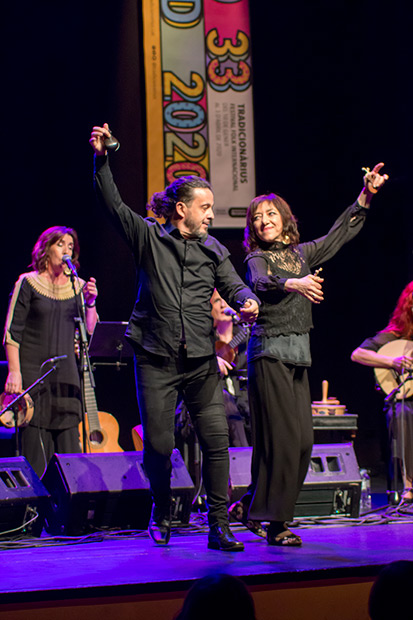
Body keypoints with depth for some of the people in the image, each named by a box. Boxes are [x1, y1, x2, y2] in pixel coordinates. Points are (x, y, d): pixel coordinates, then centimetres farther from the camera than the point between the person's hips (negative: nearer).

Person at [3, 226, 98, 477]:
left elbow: (89, 332, 10)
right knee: (36, 450, -8)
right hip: (33, 374, -4)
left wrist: (90, 303, -7)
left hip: (66, 374, 4)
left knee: (69, 449, -1)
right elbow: (12, 332, -2)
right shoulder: (28, 283, 1)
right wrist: (14, 371, -11)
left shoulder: (78, 286, 12)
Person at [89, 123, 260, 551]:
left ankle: (218, 525, 2)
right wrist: (101, 160, -18)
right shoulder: (149, 237, 2)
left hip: (201, 360, 3)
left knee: (216, 439, -5)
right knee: (158, 444, -1)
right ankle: (161, 514, 24)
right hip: (156, 359, -3)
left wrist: (247, 301, -16)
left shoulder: (212, 250, 12)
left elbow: (233, 285, 8)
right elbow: (113, 206, -7)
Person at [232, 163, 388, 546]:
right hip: (269, 351, -7)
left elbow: (339, 235, 26)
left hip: (298, 354, 7)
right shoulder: (257, 258, -2)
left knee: (303, 441, 1)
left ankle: (252, 504, 14)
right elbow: (259, 284, -24)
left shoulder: (301, 253, 17)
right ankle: (275, 524, -7)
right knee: (282, 438, -11)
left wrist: (366, 196, 23)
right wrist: (292, 284, -42)